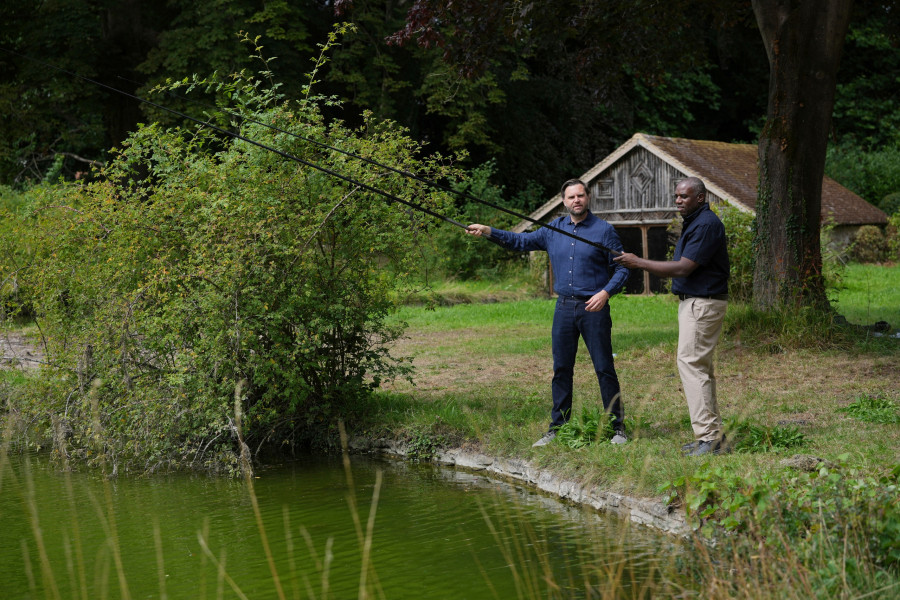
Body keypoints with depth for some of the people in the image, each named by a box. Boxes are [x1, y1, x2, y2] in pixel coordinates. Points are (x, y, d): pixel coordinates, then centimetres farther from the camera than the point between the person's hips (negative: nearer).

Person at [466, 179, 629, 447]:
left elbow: (621, 268, -1)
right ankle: (557, 428, 15)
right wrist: (489, 232, 9)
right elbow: (522, 241, 19)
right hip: (564, 307, 4)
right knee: (561, 369, 7)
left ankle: (618, 427, 6)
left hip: (593, 308, -4)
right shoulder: (554, 229, 11)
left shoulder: (604, 230, -2)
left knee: (604, 369, -3)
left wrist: (605, 292, -17)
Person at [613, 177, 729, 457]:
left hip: (703, 303, -11)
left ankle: (708, 436, -15)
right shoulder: (693, 223, 18)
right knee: (700, 366, 12)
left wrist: (640, 263, -16)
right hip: (692, 301, 11)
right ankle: (713, 434, 17)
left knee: (691, 363, -14)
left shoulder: (707, 224, -17)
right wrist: (643, 265, 10)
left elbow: (683, 268, -22)